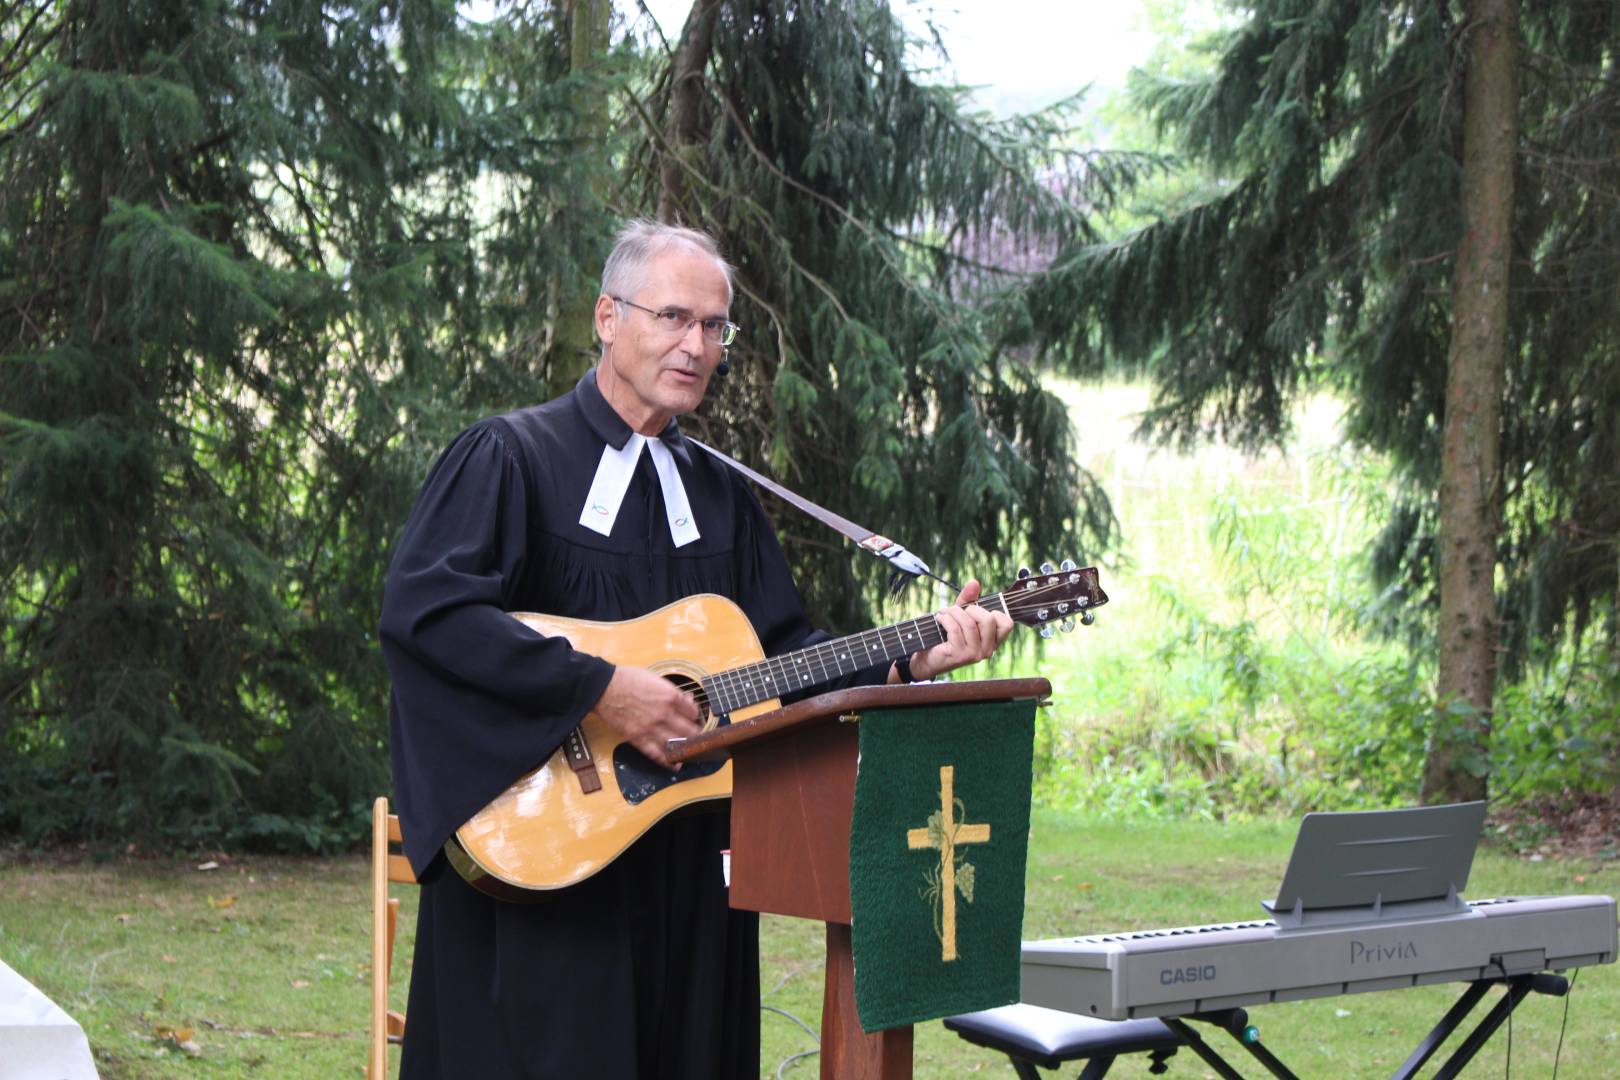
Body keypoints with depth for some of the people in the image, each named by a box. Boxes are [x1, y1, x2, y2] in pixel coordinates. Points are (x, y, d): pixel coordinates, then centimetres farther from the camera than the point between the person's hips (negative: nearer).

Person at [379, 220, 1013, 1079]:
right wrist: (601, 688, -21)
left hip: (685, 867, 6)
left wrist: (908, 661, -2)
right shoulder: (512, 456, -4)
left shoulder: (721, 494, 18)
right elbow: (420, 606, -18)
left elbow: (782, 652, 16)